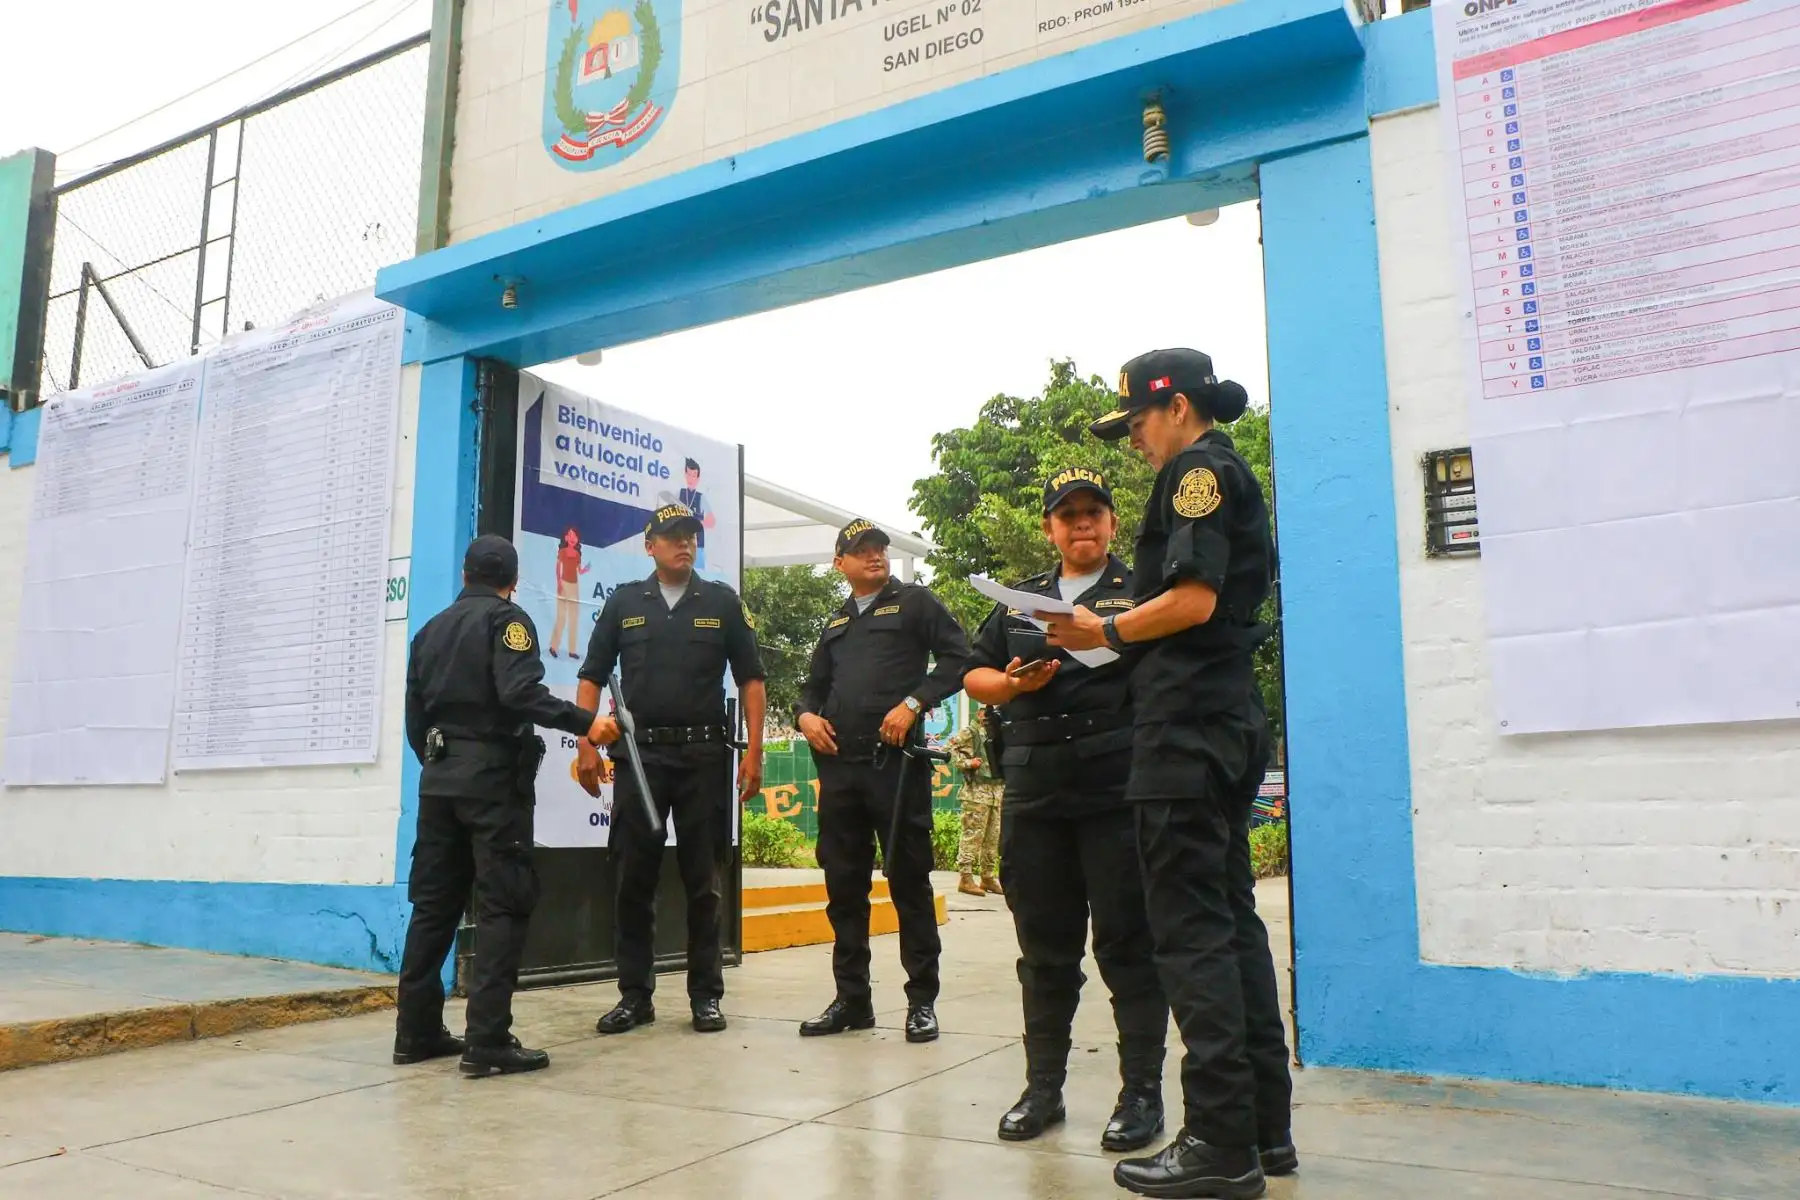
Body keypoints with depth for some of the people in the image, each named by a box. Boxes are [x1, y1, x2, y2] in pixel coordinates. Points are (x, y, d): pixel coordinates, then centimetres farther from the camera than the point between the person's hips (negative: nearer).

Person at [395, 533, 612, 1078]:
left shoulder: (431, 629, 17)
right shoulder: (506, 619, -4)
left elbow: (414, 717, 17)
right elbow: (520, 692, -21)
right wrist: (584, 722, -20)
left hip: (439, 779, 7)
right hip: (493, 777, -7)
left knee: (434, 903, 11)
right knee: (503, 907, -6)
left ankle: (417, 1030, 15)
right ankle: (488, 1042, -9)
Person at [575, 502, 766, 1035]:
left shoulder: (723, 602, 5)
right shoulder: (624, 603, 8)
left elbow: (751, 680, 5)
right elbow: (592, 677, 9)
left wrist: (754, 751, -4)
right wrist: (586, 745, -1)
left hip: (704, 754, -1)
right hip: (639, 752, 1)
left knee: (703, 881, 5)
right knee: (634, 879, 5)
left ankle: (706, 995, 15)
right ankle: (635, 995, 16)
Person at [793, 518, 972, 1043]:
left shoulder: (915, 602, 6)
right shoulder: (837, 622, 23)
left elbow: (958, 658, -4)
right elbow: (815, 683, 28)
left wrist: (913, 703, -15)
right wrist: (806, 715, 6)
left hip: (896, 760, -6)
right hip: (839, 764, 6)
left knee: (909, 879, -1)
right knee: (844, 883, 8)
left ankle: (922, 1000, 8)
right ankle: (851, 998, 18)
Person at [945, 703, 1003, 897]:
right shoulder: (969, 732, -4)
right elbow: (948, 749, -12)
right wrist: (966, 763, -18)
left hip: (997, 790, 8)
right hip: (977, 791, -8)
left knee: (993, 837, 10)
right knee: (973, 835, -8)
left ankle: (987, 877, 17)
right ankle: (966, 879, -4)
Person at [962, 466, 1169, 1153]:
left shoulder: (1140, 594, 7)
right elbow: (974, 675, 18)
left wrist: (1113, 647, -19)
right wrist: (1010, 683, -3)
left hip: (1117, 794, -4)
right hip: (1034, 798, 4)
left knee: (1127, 943, 0)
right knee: (1044, 946, 11)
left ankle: (1142, 1092, 11)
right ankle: (1043, 1088, 22)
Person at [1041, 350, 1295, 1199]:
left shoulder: (1197, 470, -7)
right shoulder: (1230, 478, 23)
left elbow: (1193, 599, -19)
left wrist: (1106, 633, -7)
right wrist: (1118, 634, 14)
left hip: (1187, 722, -10)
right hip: (1226, 718, 10)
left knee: (1191, 931, -8)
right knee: (1231, 919, 13)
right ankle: (1264, 1123, 20)